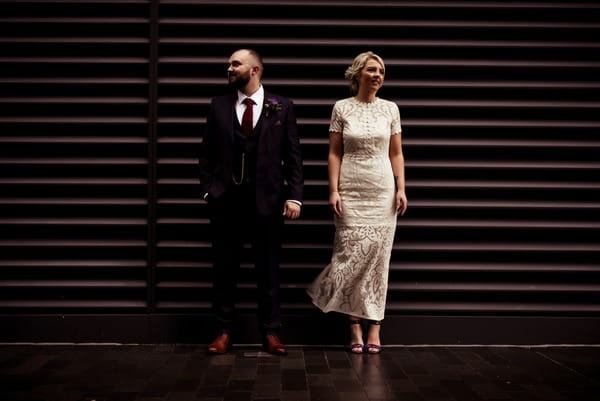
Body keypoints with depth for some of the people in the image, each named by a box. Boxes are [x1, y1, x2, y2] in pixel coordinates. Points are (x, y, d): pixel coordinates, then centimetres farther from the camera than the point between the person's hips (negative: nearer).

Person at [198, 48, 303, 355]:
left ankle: (270, 332, 17)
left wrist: (294, 196, -6)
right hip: (226, 200, 2)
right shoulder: (219, 105, 7)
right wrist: (208, 188, 0)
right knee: (224, 269, 7)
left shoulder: (281, 107, 2)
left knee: (268, 270, 6)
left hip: (266, 199, -1)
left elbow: (293, 155, 1)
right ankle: (224, 331, 18)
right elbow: (207, 152, 9)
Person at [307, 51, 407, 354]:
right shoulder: (342, 108, 2)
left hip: (383, 191, 2)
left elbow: (396, 154, 9)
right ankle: (355, 325, 8)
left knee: (378, 257, 2)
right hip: (351, 192, -2)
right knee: (353, 255, -6)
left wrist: (401, 190, 0)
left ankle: (374, 326, 9)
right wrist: (333, 190, -7)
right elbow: (334, 153, 1)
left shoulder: (390, 109, 7)